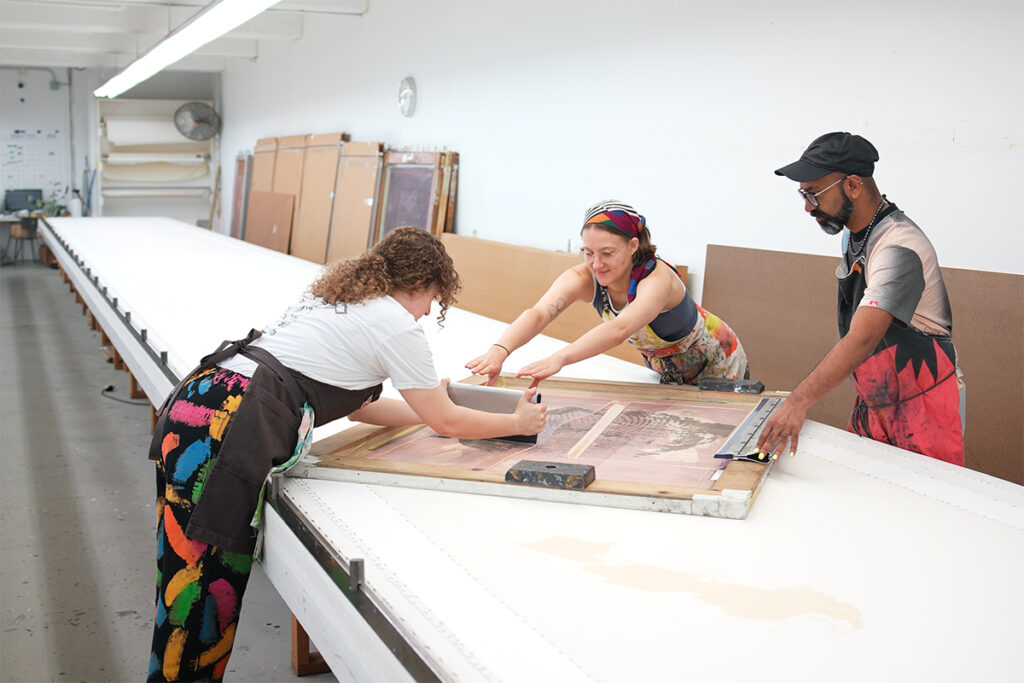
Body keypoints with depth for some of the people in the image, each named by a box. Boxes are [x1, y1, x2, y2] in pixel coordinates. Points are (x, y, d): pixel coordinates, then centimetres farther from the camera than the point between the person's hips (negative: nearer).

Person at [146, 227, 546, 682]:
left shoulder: (332, 297, 24)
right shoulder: (397, 324, 0)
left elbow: (349, 403, 31)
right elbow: (448, 423, 8)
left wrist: (427, 404, 38)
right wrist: (518, 423, 22)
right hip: (231, 429, -9)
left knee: (185, 576, 15)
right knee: (208, 586, 0)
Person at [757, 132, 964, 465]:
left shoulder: (898, 249, -25)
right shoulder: (854, 231, 6)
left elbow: (862, 338, -36)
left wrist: (798, 402, -44)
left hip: (922, 402, -8)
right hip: (875, 400, 8)